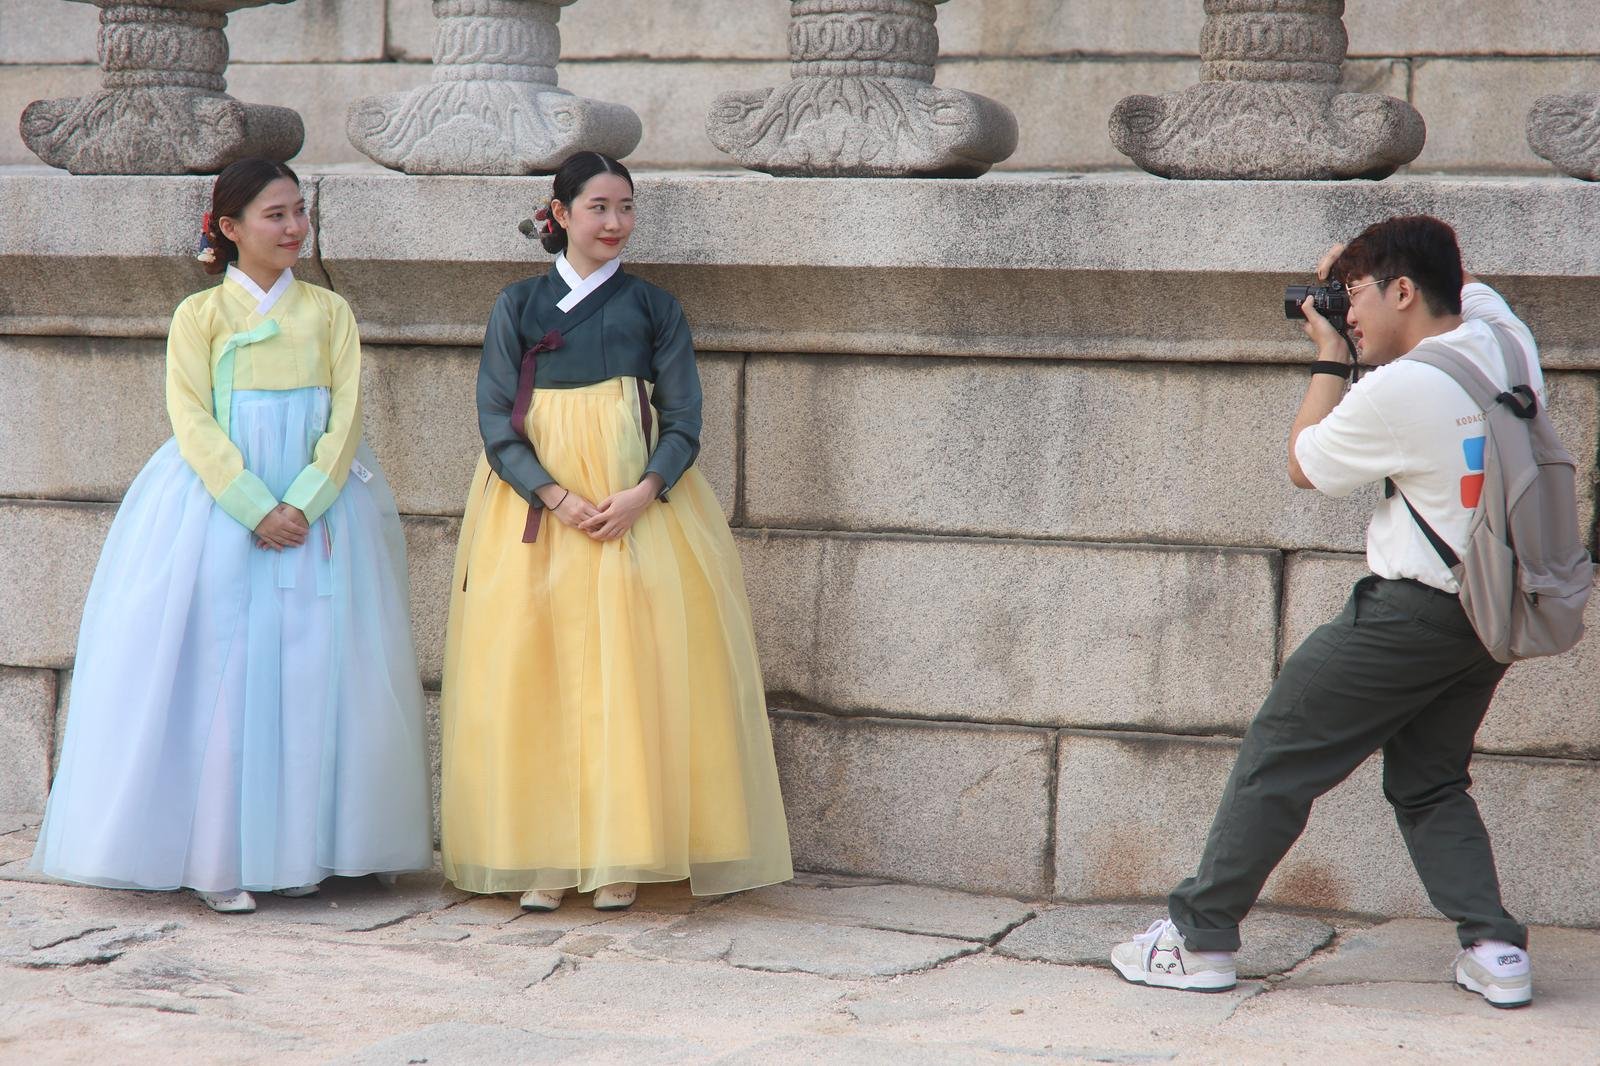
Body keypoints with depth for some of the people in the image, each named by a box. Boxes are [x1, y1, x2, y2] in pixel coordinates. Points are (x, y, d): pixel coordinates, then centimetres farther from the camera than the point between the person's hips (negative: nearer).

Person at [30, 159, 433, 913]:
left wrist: (304, 503, -13)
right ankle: (220, 859, -4)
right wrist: (255, 508, -16)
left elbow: (346, 415, 2)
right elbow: (193, 423, -5)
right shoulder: (200, 315, 4)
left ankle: (298, 848, 6)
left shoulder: (329, 312, 10)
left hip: (316, 506, 2)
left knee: (311, 674, -1)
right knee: (220, 672, -7)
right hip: (219, 505, -2)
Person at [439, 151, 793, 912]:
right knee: (534, 671, -4)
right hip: (534, 503, 0)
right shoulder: (518, 306, 7)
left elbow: (683, 421, 4)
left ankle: (620, 861, -1)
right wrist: (557, 499, -14)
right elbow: (496, 420, 1)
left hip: (638, 501, 0)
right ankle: (543, 859, 1)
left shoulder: (654, 307, 8)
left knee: (628, 670, -6)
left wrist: (642, 495, -14)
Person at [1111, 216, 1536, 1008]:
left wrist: (1329, 356, 7)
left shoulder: (1398, 391, -20)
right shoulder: (1502, 336, 1)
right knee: (1429, 779, 19)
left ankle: (1200, 936, 8)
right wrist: (1368, 258, 15)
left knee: (1279, 756, 3)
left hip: (1414, 610, -8)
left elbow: (1304, 465, -2)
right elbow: (1461, 282, 27)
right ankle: (1494, 949, 6)